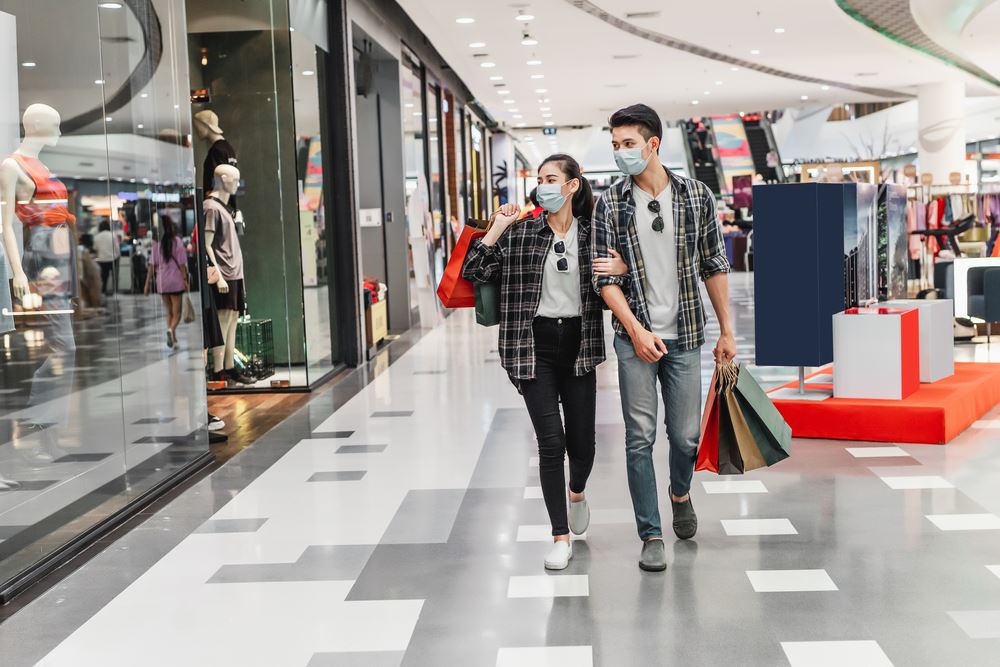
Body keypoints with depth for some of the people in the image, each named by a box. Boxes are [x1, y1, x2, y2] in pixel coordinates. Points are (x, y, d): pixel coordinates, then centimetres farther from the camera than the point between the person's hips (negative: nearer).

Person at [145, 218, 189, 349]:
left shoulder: (157, 243, -3)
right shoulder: (177, 242, -8)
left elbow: (152, 265, -3)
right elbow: (182, 264, -8)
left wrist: (148, 282, 2)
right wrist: (185, 279, -2)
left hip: (162, 282, 3)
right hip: (176, 281, -2)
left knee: (169, 312, 16)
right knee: (176, 312, 2)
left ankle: (173, 338, 14)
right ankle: (171, 329, -25)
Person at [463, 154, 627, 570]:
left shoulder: (592, 234, 3)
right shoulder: (520, 233, -1)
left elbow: (618, 279, 14)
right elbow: (474, 273, -5)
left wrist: (621, 268, -8)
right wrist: (496, 229, -12)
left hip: (578, 345, 2)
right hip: (534, 347, -2)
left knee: (582, 441, 8)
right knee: (551, 441, -7)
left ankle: (576, 492, 44)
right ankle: (560, 538, 4)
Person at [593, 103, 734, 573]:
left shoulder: (697, 196, 0)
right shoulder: (610, 204, -2)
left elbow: (714, 266, 6)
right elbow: (605, 277, -4)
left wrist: (727, 331, 6)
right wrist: (637, 331, -15)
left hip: (685, 337, 1)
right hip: (634, 338, -1)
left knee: (686, 434, 8)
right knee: (640, 438, 0)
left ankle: (680, 494, 40)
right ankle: (651, 537, 10)